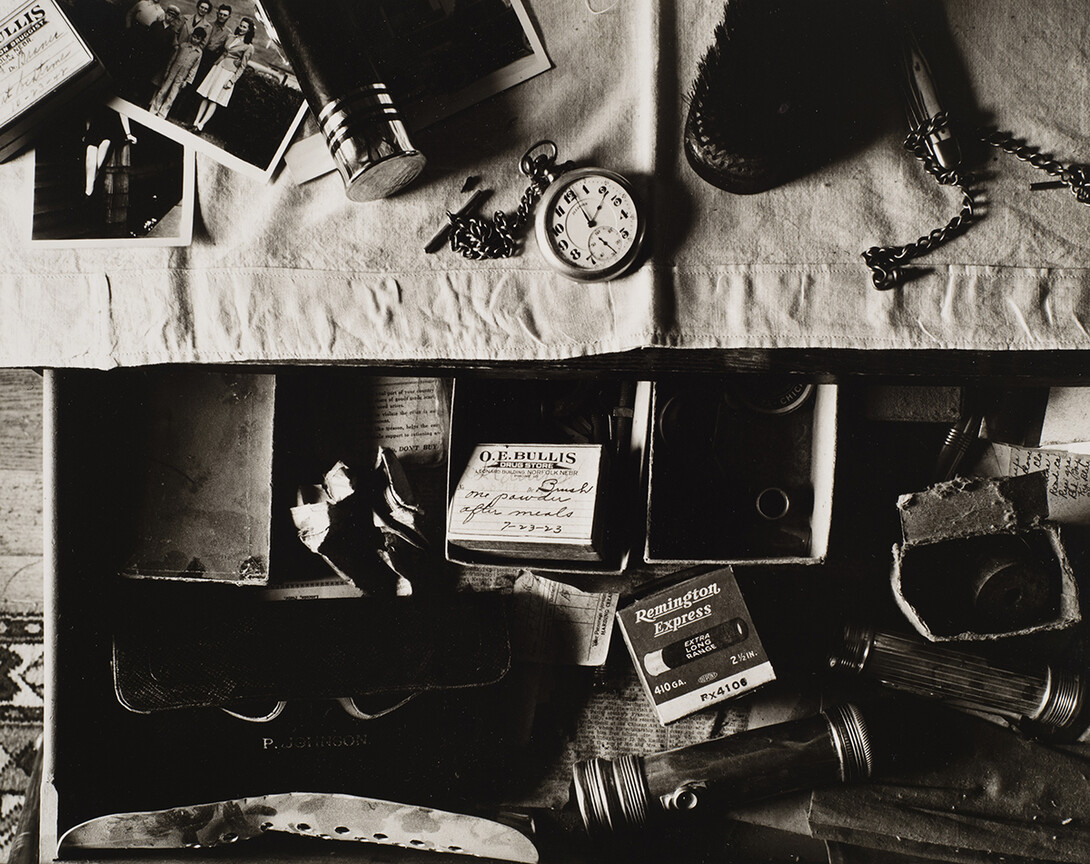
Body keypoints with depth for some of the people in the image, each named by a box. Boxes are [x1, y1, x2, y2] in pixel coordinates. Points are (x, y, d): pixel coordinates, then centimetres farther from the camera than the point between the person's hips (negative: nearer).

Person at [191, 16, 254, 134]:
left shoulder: (248, 47, -6)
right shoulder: (231, 38, 13)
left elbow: (242, 66, -7)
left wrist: (232, 81, -12)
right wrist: (215, 63, 18)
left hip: (229, 72, -6)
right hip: (218, 66, 6)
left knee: (214, 101, -10)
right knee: (205, 97, 0)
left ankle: (201, 124, -13)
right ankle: (196, 122, 0)